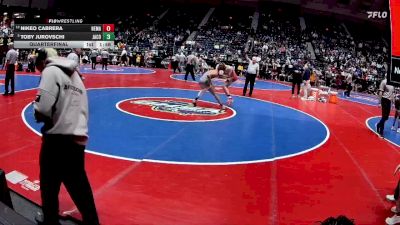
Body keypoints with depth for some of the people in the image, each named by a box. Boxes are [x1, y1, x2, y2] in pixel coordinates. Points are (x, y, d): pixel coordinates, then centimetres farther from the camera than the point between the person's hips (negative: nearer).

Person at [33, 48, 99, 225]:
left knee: (49, 185, 10)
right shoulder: (75, 75, 21)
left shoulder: (51, 71, -5)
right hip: (78, 139, 8)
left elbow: (43, 108, -16)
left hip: (58, 138, -8)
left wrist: (40, 116, 3)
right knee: (80, 186, 15)